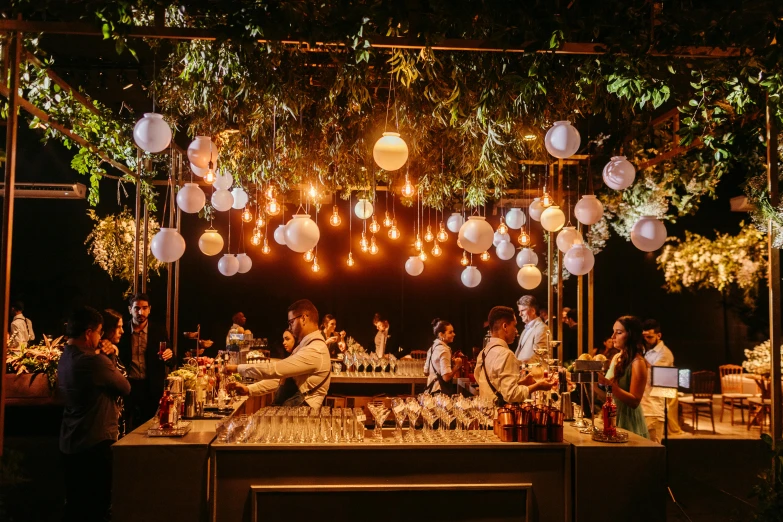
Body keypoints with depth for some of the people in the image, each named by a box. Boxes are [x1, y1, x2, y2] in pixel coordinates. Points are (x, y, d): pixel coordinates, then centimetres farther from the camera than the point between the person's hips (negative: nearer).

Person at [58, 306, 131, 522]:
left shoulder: (65, 358, 7)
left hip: (69, 443, 9)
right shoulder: (95, 361, -22)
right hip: (94, 443, -9)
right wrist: (106, 360, 1)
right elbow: (125, 388, -10)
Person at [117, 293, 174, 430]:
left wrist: (169, 356, -20)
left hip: (152, 389, 0)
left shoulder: (159, 330, 1)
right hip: (129, 387, 0)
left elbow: (171, 364, 3)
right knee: (130, 430, 6)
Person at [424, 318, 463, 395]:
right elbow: (446, 377, -23)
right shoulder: (444, 350, -16)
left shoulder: (432, 348, 11)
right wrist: (457, 366, -9)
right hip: (441, 391, -9)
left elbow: (426, 372, 17)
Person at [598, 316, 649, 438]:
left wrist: (609, 384, -27)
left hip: (629, 423, -7)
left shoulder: (638, 363, -15)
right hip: (613, 419, 7)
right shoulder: (617, 358, 6)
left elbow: (635, 401, -20)